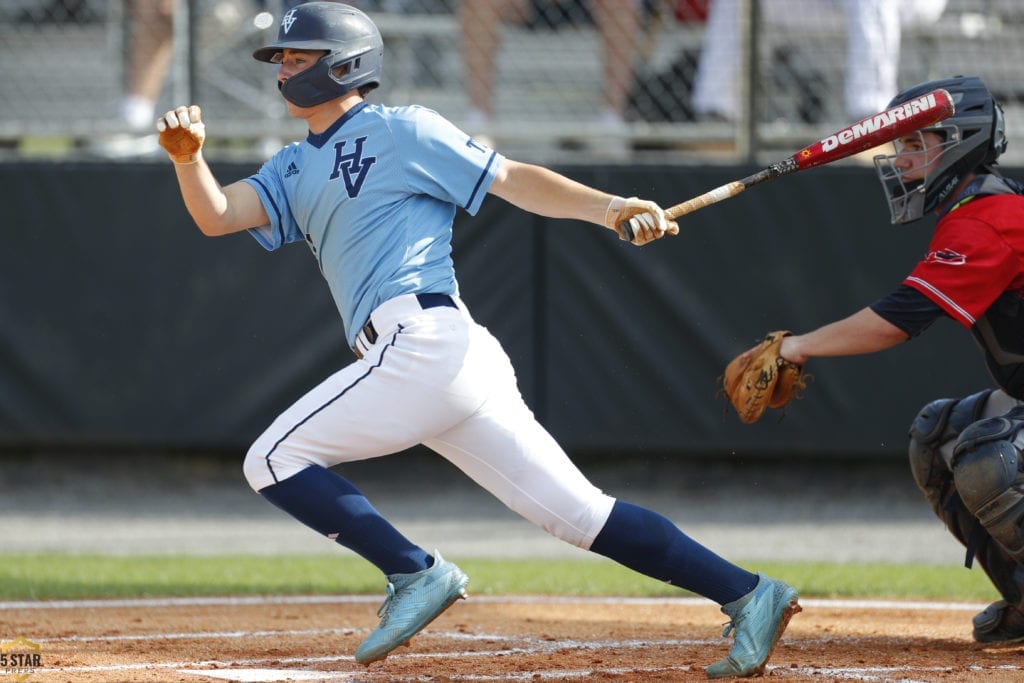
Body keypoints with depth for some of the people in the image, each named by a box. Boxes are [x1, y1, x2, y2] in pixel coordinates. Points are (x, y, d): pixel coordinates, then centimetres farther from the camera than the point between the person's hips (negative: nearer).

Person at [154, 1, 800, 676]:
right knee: (578, 511, 2)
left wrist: (608, 208, -16)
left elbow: (514, 179, -2)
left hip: (424, 340, -8)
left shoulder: (400, 132, 3)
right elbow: (217, 215, 12)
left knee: (273, 460, -5)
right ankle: (747, 593, -2)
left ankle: (417, 573, -5)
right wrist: (189, 157, -8)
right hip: (450, 367, 8)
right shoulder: (296, 170, 26)